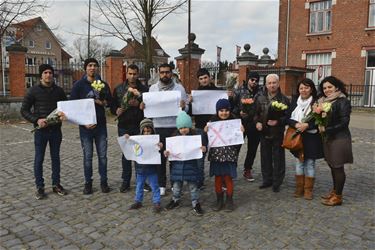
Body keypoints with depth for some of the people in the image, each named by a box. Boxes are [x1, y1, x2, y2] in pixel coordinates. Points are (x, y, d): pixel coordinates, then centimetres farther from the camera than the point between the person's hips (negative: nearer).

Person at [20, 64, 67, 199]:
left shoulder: (59, 90, 6)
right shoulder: (33, 90, -2)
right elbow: (24, 110, -2)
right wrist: (36, 120, -17)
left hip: (56, 130, 3)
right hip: (40, 130, -2)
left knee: (56, 157, 10)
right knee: (39, 159, 5)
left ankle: (56, 184, 22)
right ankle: (39, 187, 16)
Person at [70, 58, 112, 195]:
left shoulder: (103, 84, 8)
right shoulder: (79, 85, -1)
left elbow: (110, 101, 14)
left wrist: (101, 102, -9)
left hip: (101, 125, 2)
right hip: (85, 126, -2)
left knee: (102, 155, 7)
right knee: (87, 156, 6)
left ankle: (104, 181, 20)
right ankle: (88, 183, 20)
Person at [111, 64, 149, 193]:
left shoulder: (144, 89, 4)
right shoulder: (118, 89, 9)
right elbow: (112, 105, 8)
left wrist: (139, 104, -18)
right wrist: (116, 110, -12)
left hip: (139, 125, -1)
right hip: (124, 126, 1)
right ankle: (126, 181, 19)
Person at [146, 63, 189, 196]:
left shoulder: (179, 88, 3)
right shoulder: (152, 88, 7)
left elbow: (186, 108, 2)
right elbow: (148, 107, 8)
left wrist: (183, 106, -21)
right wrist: (143, 106, -14)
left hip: (175, 126, -1)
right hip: (158, 127, 1)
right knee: (160, 156, 6)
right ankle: (161, 185, 17)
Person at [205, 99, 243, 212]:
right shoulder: (212, 122, -2)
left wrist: (241, 132, -19)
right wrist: (205, 131, -20)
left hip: (229, 155, -1)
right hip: (216, 155, 1)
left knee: (228, 177, 6)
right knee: (218, 177, 10)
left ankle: (229, 200, 24)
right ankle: (219, 200, 27)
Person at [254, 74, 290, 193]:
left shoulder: (284, 99, -4)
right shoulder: (260, 98, 6)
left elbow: (288, 116, -7)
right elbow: (256, 113, 13)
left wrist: (278, 121, -21)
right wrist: (257, 122, -5)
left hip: (278, 133, -3)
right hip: (264, 133, 4)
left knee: (278, 158, 3)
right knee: (265, 157, 12)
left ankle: (277, 183, 15)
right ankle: (267, 180, 26)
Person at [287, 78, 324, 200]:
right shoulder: (294, 101, 4)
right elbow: (288, 118, 0)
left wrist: (307, 125, -21)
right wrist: (296, 124, -18)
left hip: (312, 137, -3)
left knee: (310, 163, 4)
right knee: (299, 162, 10)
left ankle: (308, 190, 15)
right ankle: (299, 188, 21)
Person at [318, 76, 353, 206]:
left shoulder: (343, 101, -11)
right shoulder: (324, 101, 12)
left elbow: (344, 122, -15)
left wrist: (326, 129, -15)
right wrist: (320, 126, -8)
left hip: (339, 139, -7)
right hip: (328, 138, 7)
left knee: (338, 167, 0)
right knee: (332, 166, 14)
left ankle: (338, 196, 10)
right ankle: (334, 191, 28)